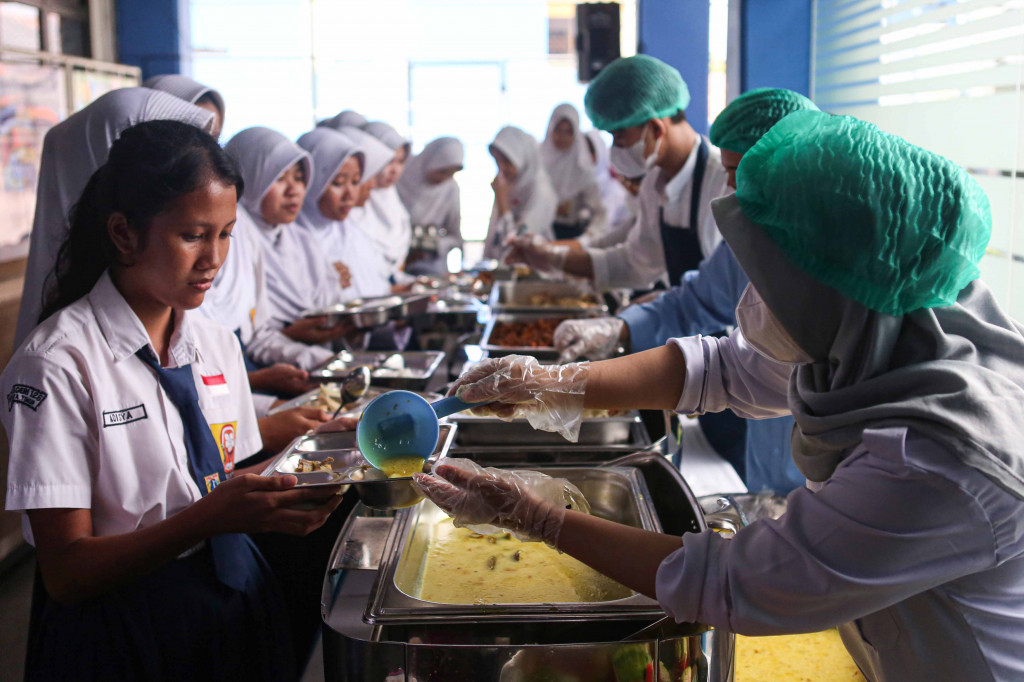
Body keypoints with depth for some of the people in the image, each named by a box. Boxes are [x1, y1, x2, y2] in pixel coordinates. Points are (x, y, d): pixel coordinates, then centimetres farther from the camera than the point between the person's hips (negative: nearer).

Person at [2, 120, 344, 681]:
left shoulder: (217, 344, 3)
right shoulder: (60, 362, -18)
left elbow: (232, 487, 8)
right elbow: (67, 573, -19)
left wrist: (287, 498, -14)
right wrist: (213, 515, -32)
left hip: (236, 609, 6)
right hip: (119, 632, -6)